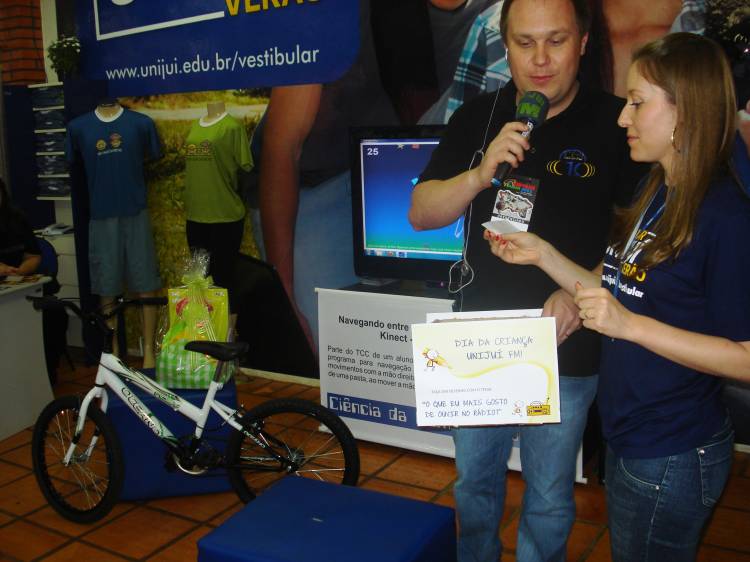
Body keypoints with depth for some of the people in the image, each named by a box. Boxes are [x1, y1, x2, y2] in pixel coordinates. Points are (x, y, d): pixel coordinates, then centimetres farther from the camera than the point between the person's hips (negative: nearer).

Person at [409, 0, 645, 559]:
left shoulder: (615, 122, -8)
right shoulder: (478, 117, 1)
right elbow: (421, 213, -3)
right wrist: (481, 174, -21)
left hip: (564, 352, -3)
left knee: (549, 500, 15)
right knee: (474, 481, 22)